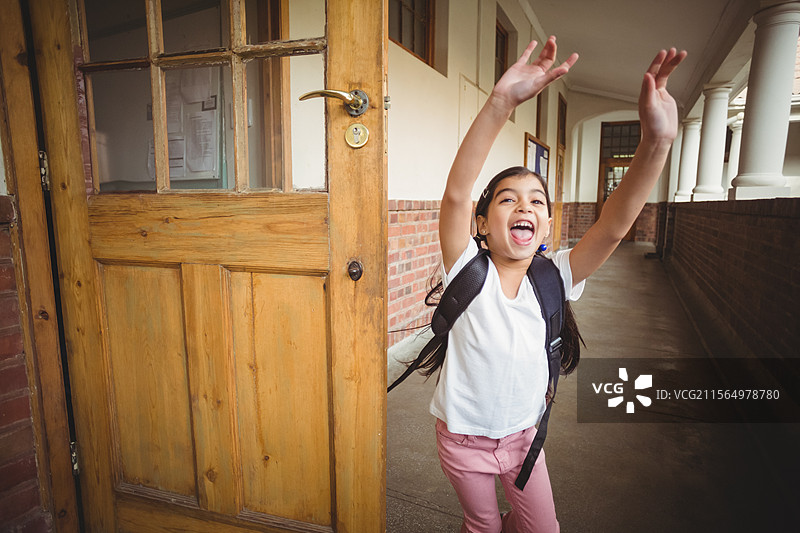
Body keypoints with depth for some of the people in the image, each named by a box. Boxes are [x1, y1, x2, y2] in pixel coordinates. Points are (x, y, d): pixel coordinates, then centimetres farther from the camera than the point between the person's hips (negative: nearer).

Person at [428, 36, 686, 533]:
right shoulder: (469, 273, -22)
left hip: (523, 435, 3)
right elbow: (456, 192, -37)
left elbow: (614, 226, -28)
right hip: (464, 439, -2)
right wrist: (501, 102, -48)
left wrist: (657, 141, -41)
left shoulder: (551, 280, -15)